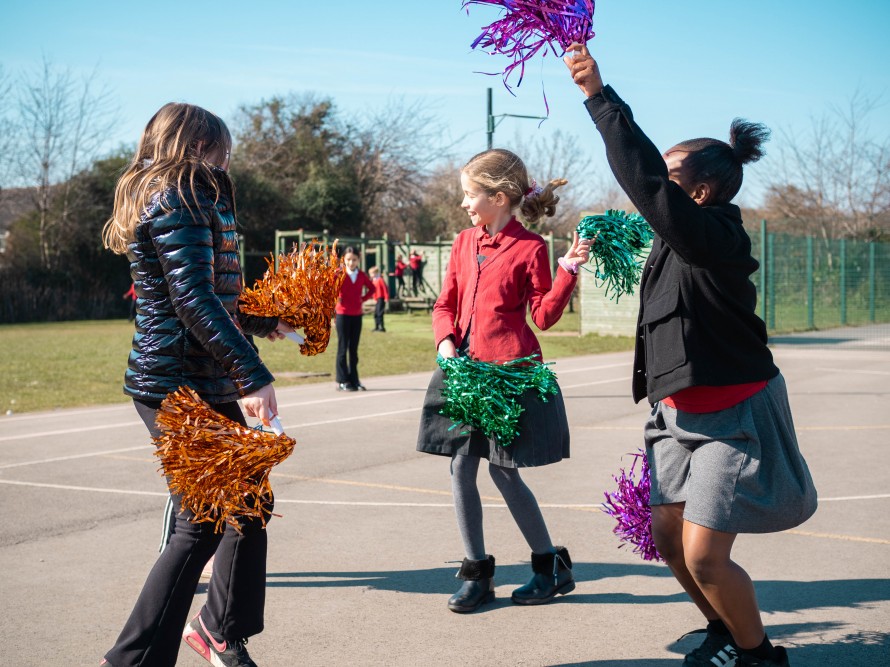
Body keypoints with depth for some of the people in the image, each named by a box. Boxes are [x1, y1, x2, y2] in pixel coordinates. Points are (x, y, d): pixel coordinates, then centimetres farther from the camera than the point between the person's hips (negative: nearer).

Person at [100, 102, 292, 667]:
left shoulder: (164, 196, 19)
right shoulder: (179, 199, -12)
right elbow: (193, 297, -22)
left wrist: (259, 322, 39)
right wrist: (253, 375, -26)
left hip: (202, 384, 10)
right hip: (182, 386, -10)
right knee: (202, 526, -6)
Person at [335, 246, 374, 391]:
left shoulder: (362, 275, 6)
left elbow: (372, 288, 21)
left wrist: (363, 299, 5)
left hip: (357, 315, 4)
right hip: (343, 314, -4)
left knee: (354, 349, 9)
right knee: (343, 348, -1)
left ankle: (354, 381, 14)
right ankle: (342, 382, 2)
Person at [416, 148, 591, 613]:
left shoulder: (530, 248, -6)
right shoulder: (464, 243, 11)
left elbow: (545, 316, -6)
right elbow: (445, 304, 14)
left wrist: (569, 268, -16)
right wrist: (446, 341, -4)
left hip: (509, 369, -6)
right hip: (464, 367, 6)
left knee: (503, 470, -1)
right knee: (461, 467, 3)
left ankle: (552, 565, 17)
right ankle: (477, 573, 15)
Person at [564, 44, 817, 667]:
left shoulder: (713, 236, -23)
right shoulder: (678, 240, 4)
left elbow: (644, 180, -31)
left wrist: (599, 95, -31)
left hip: (730, 416, -10)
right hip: (682, 412, 10)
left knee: (703, 556, -9)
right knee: (668, 537, 13)